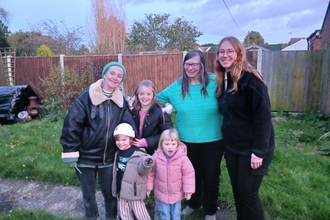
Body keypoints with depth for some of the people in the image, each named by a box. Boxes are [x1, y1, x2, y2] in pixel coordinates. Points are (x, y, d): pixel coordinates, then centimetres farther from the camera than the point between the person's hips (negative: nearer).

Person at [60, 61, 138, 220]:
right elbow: (71, 123, -15)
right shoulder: (87, 97, -14)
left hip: (108, 157, 3)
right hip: (86, 155, -2)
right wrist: (71, 151, -16)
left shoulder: (121, 102, 0)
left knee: (109, 191, 18)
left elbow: (129, 126, 3)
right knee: (88, 192, 18)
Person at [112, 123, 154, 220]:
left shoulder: (137, 154, -19)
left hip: (134, 190, -7)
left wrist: (146, 164, -41)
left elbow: (142, 171, -22)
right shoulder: (118, 153, 3)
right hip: (121, 190, 7)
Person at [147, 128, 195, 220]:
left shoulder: (182, 158, -20)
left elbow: (188, 174, -11)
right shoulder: (156, 157, -15)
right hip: (161, 193, 0)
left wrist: (188, 190, -9)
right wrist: (148, 187, 3)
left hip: (176, 194, 0)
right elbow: (151, 173, -2)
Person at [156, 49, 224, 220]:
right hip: (186, 142, 2)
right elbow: (156, 99, 9)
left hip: (212, 141, -2)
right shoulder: (176, 87, -2)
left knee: (210, 176, 16)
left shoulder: (215, 83, -11)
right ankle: (194, 203, 50)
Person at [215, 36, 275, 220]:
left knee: (248, 194, 5)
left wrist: (259, 151, -20)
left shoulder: (250, 79, -18)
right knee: (238, 191, 18)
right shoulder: (223, 79, 6)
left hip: (252, 149, -7)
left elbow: (263, 116, -20)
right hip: (232, 147, 7)